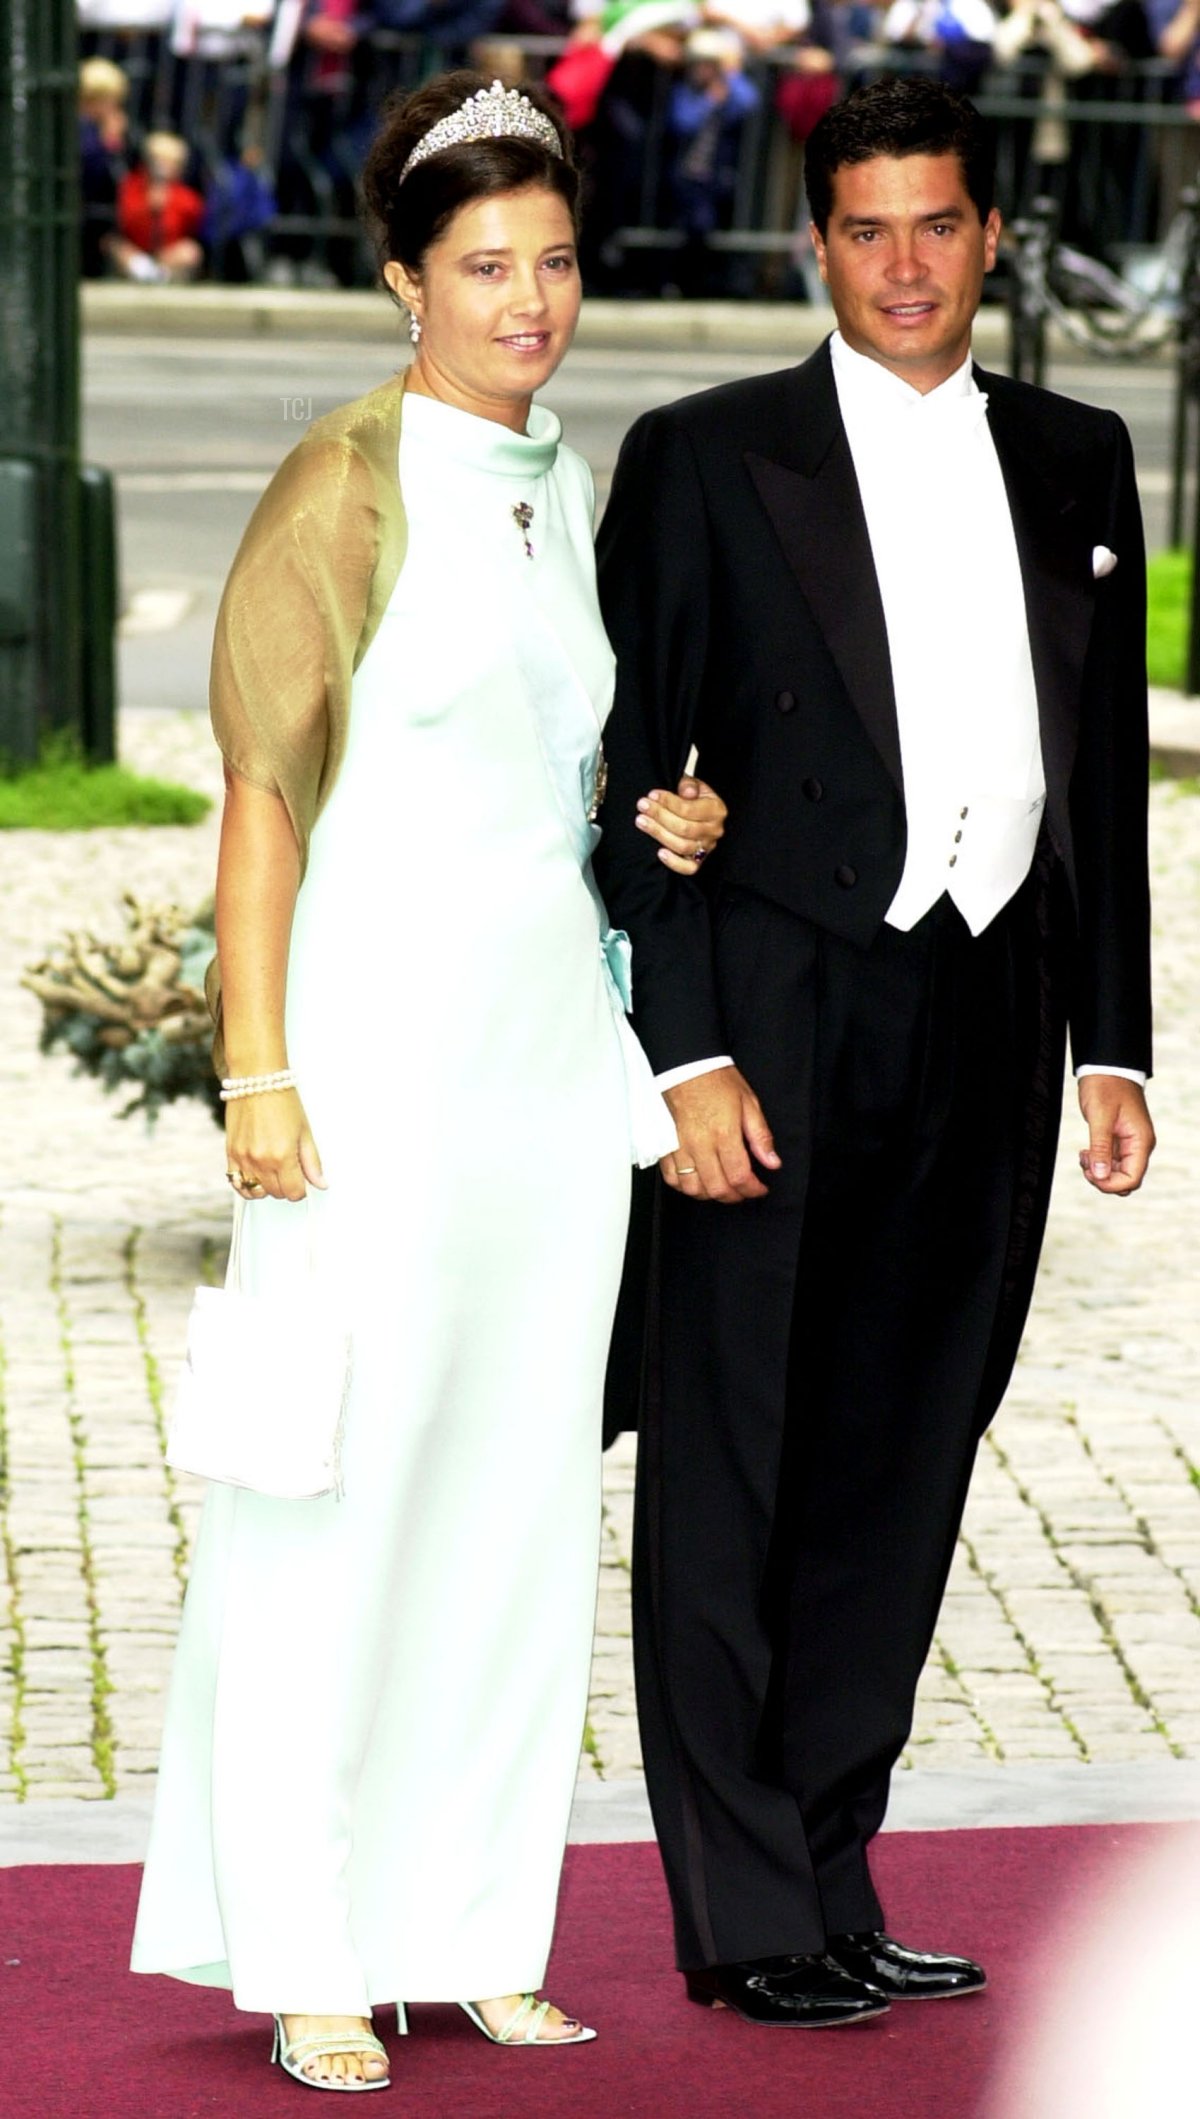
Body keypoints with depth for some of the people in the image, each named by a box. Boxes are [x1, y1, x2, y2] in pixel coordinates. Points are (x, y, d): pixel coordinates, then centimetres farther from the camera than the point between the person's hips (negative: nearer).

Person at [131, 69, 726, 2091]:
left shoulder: (558, 485, 13)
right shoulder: (344, 483, -8)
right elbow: (265, 782, -10)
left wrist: (659, 825, 4)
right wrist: (259, 1068, -15)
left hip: (554, 1044, 7)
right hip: (384, 1034, -7)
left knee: (519, 1489, 8)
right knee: (344, 1488, -5)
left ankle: (470, 1932, 15)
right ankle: (308, 1964, 1)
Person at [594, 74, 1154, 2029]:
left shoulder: (1076, 462, 12)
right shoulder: (706, 462, -1)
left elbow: (1109, 768, 14)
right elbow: (631, 776, -4)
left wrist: (1115, 1042, 9)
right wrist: (684, 1056, -11)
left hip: (989, 1035, 4)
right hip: (778, 1039, -4)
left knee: (900, 1477, 9)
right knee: (734, 1479, 0)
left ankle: (828, 1876, 18)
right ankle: (746, 1920, 5)